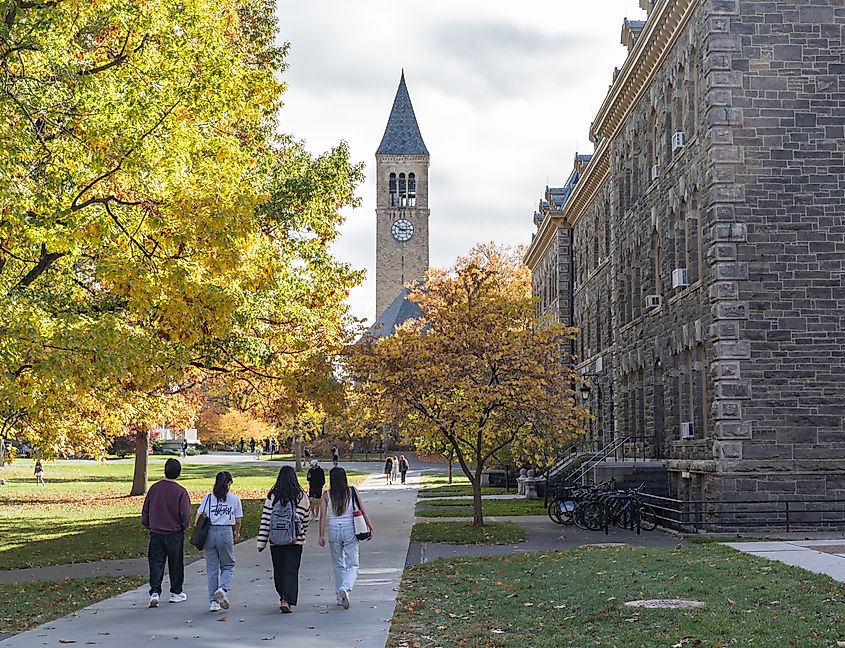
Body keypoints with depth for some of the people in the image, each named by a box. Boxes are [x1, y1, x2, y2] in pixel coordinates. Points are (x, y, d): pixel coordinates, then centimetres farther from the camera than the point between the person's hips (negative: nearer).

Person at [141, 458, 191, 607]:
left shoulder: (154, 488, -3)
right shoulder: (181, 492, -12)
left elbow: (145, 510, 4)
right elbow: (185, 515, -11)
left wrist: (147, 526, 19)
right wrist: (183, 527, 9)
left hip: (156, 534, 2)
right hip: (175, 534, -2)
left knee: (156, 564, 5)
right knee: (176, 565, 12)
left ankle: (154, 593, -7)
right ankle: (176, 593, 21)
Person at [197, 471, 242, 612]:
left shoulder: (208, 497, 6)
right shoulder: (235, 499, 4)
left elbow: (198, 517, 3)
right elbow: (238, 521, 9)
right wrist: (237, 534, 27)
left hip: (209, 532, 2)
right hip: (226, 532, -2)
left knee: (212, 568, 9)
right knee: (228, 566, 13)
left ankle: (213, 602, 10)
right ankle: (223, 589, -14)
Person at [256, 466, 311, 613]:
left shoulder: (272, 496, -2)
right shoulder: (301, 496, -3)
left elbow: (265, 519, -4)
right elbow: (307, 517, 5)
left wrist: (261, 542, -1)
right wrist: (302, 533, 24)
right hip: (295, 540, -1)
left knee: (279, 570, 16)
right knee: (291, 571, 0)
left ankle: (283, 598, 29)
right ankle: (287, 601, -12)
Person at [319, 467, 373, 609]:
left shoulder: (326, 495, -1)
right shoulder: (352, 492, -1)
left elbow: (323, 516, -6)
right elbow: (363, 511, -1)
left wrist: (321, 535, -4)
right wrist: (370, 527, 7)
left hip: (333, 530, 1)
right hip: (350, 530, -1)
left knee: (338, 565, 15)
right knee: (352, 565, 2)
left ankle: (340, 597, 21)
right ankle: (346, 588, -25)